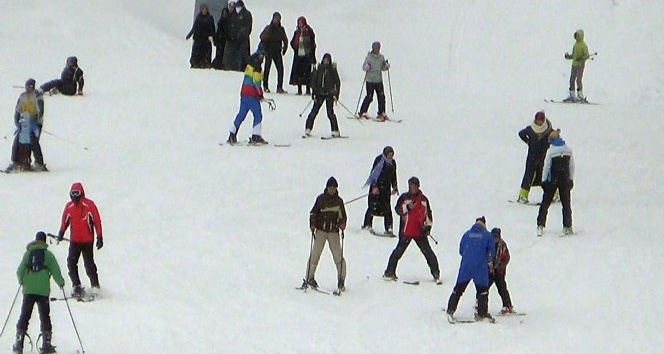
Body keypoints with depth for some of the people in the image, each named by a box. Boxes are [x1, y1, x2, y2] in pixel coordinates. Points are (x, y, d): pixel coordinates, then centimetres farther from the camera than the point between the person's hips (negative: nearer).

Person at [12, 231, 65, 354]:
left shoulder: (28, 253, 5)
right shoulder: (48, 254, 0)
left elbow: (20, 271, 4)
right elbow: (55, 270, -2)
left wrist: (21, 281, 23)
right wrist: (61, 282, 15)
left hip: (28, 290, 1)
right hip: (43, 290, -1)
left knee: (24, 316, 7)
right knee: (44, 316, 4)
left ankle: (19, 342, 1)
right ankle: (46, 343, -3)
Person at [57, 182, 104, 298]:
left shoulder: (89, 205, -7)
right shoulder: (69, 206, 5)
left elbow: (97, 221, -5)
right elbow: (64, 221, 14)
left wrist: (99, 238, -7)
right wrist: (61, 233, -3)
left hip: (87, 241, -4)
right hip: (74, 241, 4)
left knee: (89, 264, -7)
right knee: (71, 264, -4)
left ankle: (95, 286, 5)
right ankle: (76, 286, 2)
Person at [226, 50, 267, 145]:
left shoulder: (249, 65, 14)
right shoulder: (256, 67, -13)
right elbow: (256, 81, -18)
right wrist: (260, 94, -9)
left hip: (244, 92, 9)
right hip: (252, 95, -9)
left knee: (241, 114, 13)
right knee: (258, 114, -3)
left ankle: (232, 136, 14)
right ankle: (256, 137, -7)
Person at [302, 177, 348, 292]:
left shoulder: (338, 201, 7)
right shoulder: (321, 198, 2)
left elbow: (342, 216, 13)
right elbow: (313, 213, 7)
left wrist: (342, 224, -7)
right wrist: (312, 225, -8)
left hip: (334, 232, 1)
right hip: (321, 230, -1)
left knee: (338, 256, -5)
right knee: (315, 255, -6)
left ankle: (341, 281, 3)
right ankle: (309, 278, 2)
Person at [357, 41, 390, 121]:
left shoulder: (381, 57, 7)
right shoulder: (369, 57, -5)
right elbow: (364, 67, -3)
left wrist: (386, 66, -4)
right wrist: (367, 67, -25)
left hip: (379, 80, 4)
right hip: (370, 80, -4)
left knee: (381, 96, -3)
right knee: (369, 97, -4)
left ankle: (381, 113, 7)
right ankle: (362, 112, 10)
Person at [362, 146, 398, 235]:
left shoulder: (393, 162, 9)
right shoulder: (379, 160, -8)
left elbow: (393, 176, 20)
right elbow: (373, 173, -11)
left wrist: (394, 188, 14)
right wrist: (374, 187, -18)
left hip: (386, 188, 5)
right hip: (376, 186, -5)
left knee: (387, 208, 0)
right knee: (373, 205, -6)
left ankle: (388, 228, -1)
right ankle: (367, 224, 7)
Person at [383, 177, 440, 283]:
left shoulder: (423, 199, 8)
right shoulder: (404, 197, 3)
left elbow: (428, 214, 15)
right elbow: (398, 209, -7)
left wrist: (428, 226, 9)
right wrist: (407, 207, -22)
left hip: (420, 232, 2)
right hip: (406, 231, -2)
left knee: (428, 252, 1)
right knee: (399, 251, -4)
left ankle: (436, 273, 8)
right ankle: (390, 272, 3)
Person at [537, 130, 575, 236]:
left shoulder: (551, 151, -13)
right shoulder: (568, 150, -1)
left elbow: (546, 167, -10)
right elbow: (572, 166, 5)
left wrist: (544, 180, -2)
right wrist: (571, 179, 14)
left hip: (552, 180, -3)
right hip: (565, 180, 3)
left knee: (546, 202, 5)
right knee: (566, 203, 10)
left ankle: (540, 226, 0)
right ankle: (567, 227, 9)